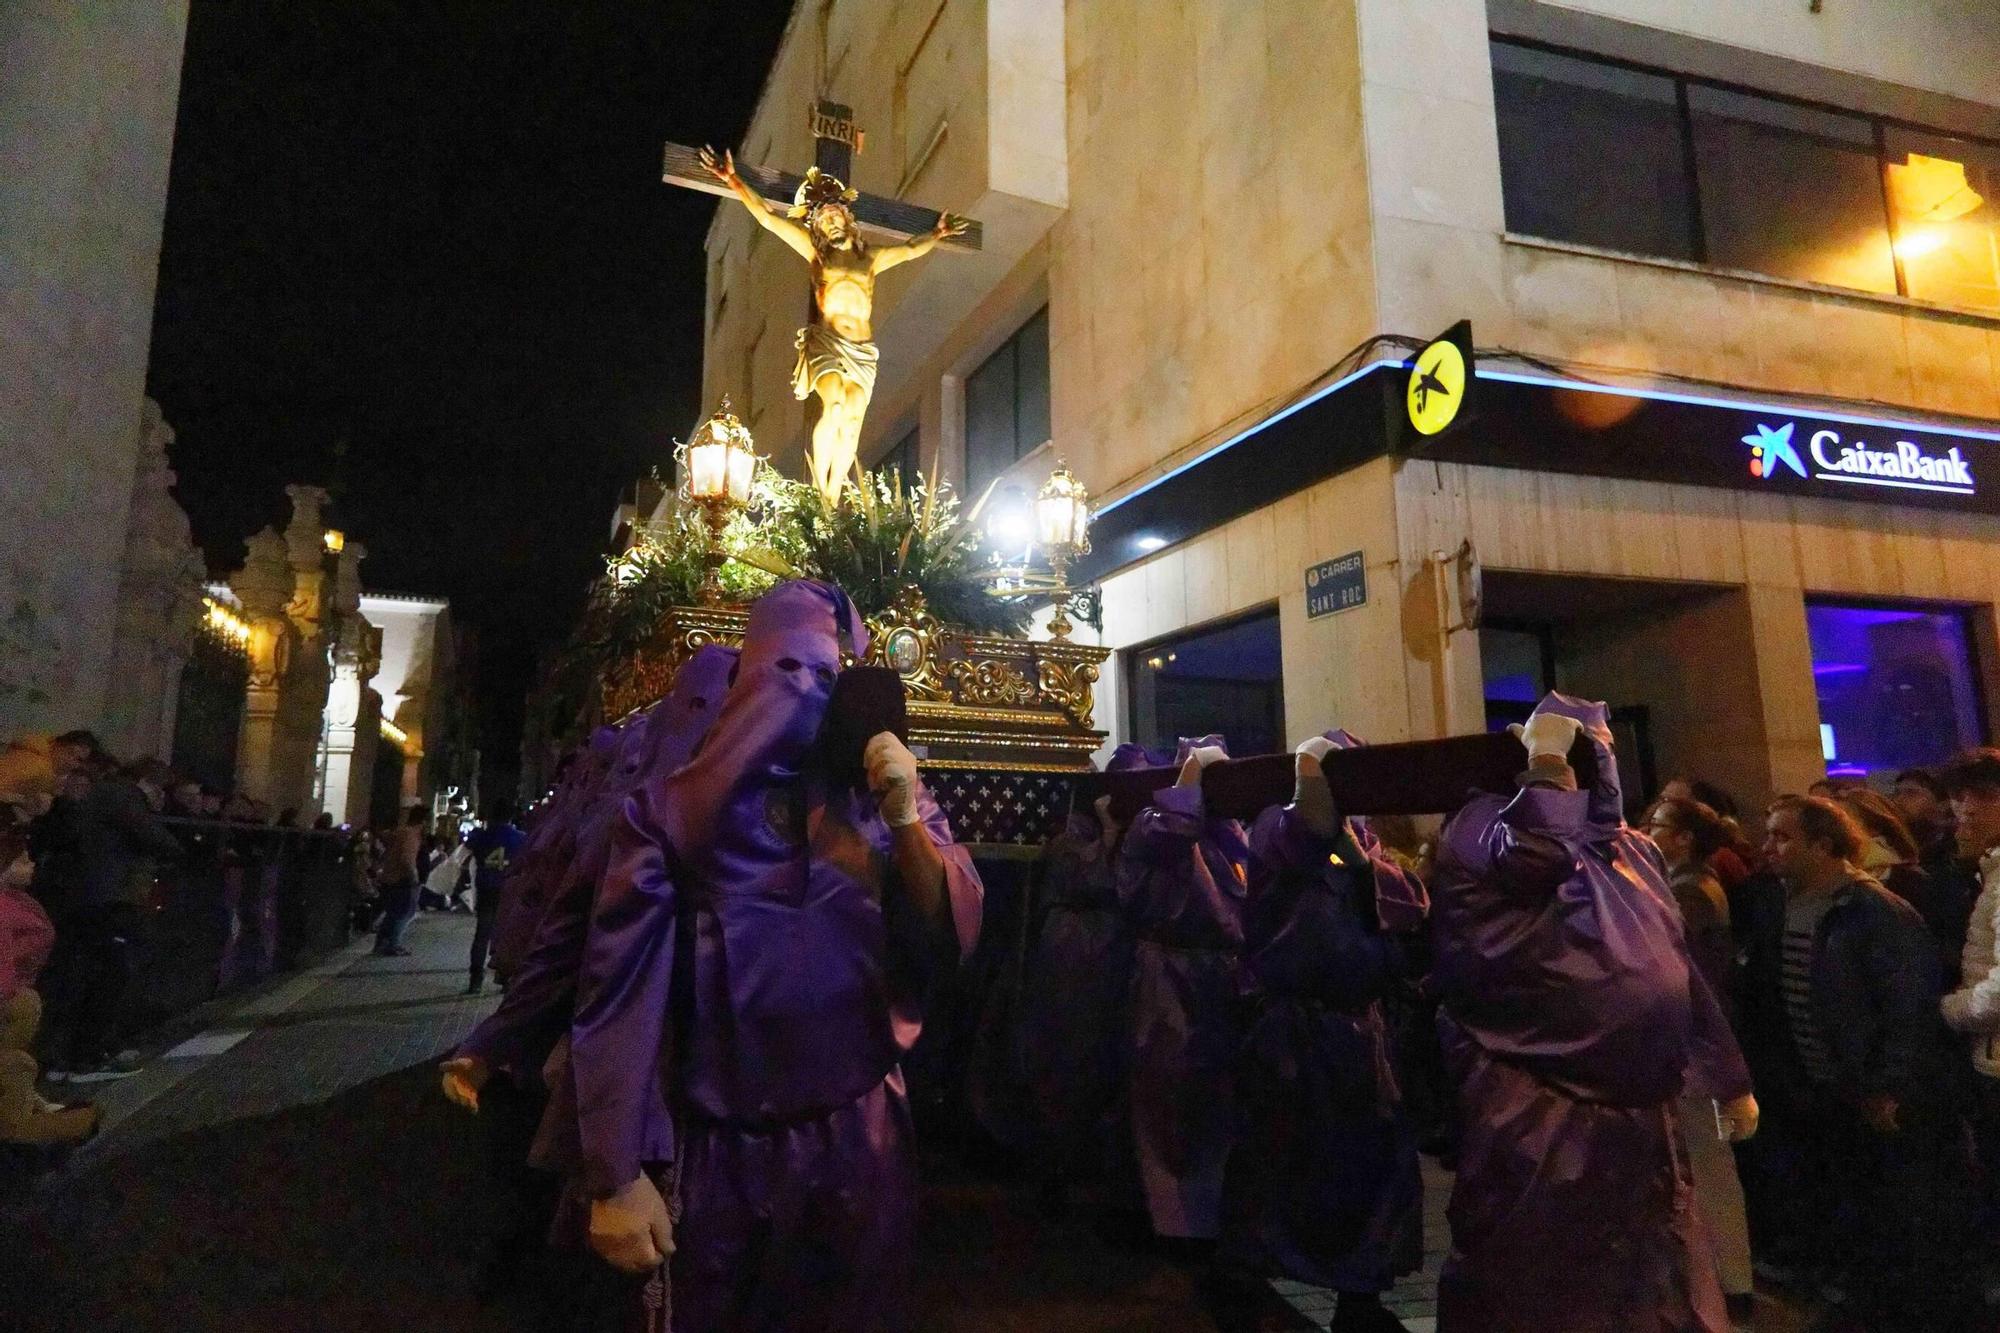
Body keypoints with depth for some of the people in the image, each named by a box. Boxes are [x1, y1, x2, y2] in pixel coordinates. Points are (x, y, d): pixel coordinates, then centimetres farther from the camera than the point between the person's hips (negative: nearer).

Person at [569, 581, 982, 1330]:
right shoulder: (676, 809, -8)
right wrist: (615, 1175, -12)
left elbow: (953, 940, -6)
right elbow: (619, 987, -10)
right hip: (722, 1149, -2)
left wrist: (906, 820, -20)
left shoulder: (880, 796, -1)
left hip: (862, 1135, 3)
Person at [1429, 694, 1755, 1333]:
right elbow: (1534, 858, -29)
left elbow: (1675, 968, 20)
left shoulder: (1634, 851, 16)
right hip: (1534, 1114, -7)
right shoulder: (1489, 823, -5)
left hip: (1637, 1109, 7)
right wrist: (1547, 762, -16)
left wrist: (1729, 1079, 20)